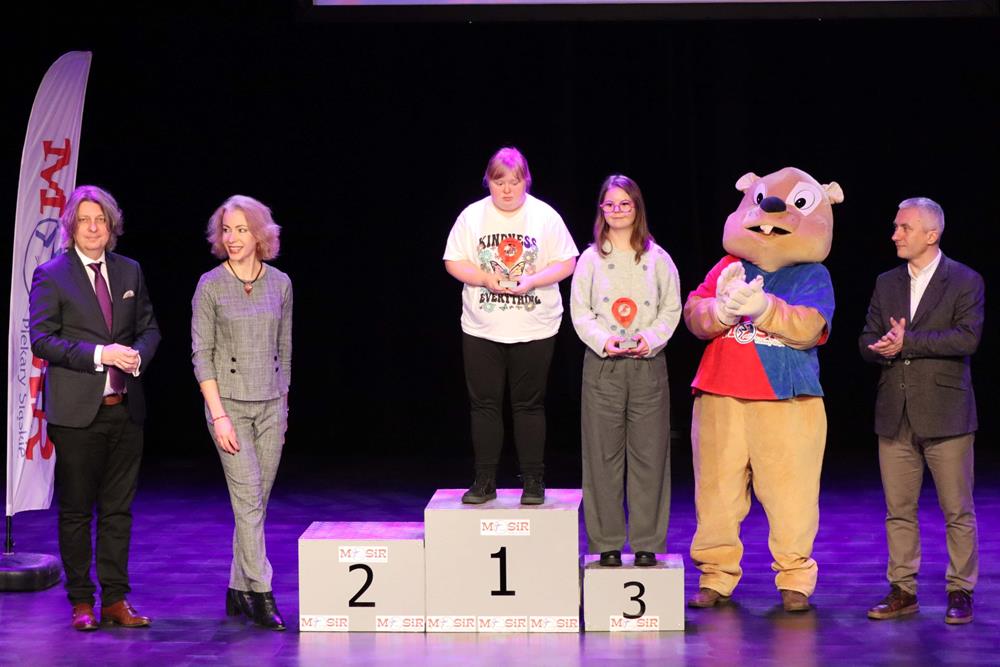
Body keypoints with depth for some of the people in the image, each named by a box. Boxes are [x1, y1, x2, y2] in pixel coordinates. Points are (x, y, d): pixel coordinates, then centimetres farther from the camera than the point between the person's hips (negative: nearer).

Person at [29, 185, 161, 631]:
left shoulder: (130, 272, 11)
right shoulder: (51, 275, -3)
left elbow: (149, 327, 17)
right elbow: (41, 339, -9)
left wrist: (139, 355, -6)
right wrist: (99, 355, -19)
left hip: (126, 409, 4)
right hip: (77, 411, -4)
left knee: (118, 510, 8)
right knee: (76, 511, 4)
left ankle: (116, 600, 15)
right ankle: (81, 602, 13)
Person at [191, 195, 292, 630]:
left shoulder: (280, 284, 5)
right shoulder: (211, 286, -5)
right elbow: (201, 354, -6)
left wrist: (283, 404, 12)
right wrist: (219, 415, -12)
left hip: (271, 405, 4)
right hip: (229, 402, -4)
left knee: (255, 501, 7)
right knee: (249, 500, -10)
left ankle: (239, 590, 16)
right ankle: (261, 593, -6)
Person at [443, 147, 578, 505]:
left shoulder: (545, 216, 0)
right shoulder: (472, 215, 3)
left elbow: (566, 263, -1)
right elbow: (454, 262, 3)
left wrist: (532, 280, -17)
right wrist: (485, 278, -14)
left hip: (534, 328, -1)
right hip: (482, 328, 1)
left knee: (529, 405, 3)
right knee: (484, 404, 4)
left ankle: (533, 481, 11)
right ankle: (484, 481, 12)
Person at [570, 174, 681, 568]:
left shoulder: (657, 258, 6)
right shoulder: (591, 259, 5)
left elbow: (671, 309, 6)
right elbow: (580, 311, 3)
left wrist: (652, 338, -11)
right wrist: (603, 340, -13)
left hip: (648, 364, 0)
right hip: (602, 364, 0)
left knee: (649, 453, 0)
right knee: (603, 454, 1)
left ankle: (646, 543, 8)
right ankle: (607, 544, 9)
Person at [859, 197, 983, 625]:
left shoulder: (965, 281, -2)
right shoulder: (886, 283, 13)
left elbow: (968, 337, -15)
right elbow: (868, 342, 9)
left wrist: (907, 342, -17)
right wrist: (883, 349, -15)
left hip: (945, 412, -4)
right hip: (895, 414, 5)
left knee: (957, 511, 1)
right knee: (898, 509, 8)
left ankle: (960, 592, 11)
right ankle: (903, 591, 16)